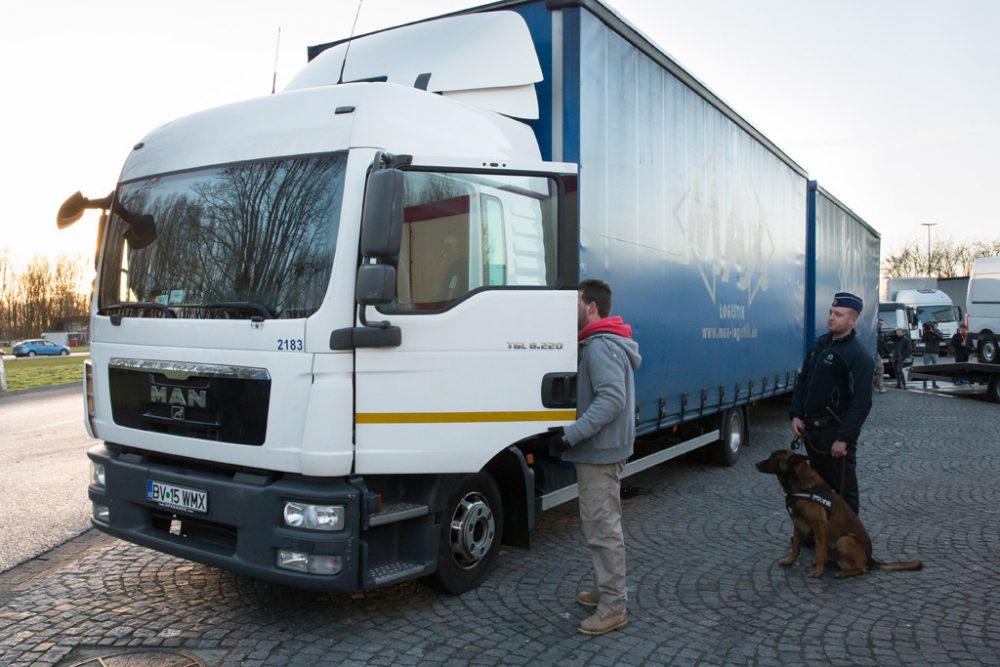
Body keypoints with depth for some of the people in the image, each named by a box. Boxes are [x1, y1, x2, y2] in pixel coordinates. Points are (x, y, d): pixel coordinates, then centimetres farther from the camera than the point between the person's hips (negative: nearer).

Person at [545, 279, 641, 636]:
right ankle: (605, 589, 31)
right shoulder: (601, 344, 15)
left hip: (600, 452, -11)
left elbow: (612, 399, -28)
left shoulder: (601, 346, -18)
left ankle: (613, 607, 4)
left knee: (603, 528, -4)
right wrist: (574, 435, 12)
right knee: (600, 525, 19)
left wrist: (572, 434, -28)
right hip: (600, 449, 11)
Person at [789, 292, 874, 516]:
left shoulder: (858, 355, -14)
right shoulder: (819, 344, 10)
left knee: (843, 489, 2)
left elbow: (861, 402, -19)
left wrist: (844, 438, -22)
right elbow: (802, 382, 14)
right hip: (811, 429, 8)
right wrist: (795, 415, 2)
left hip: (835, 432, -8)